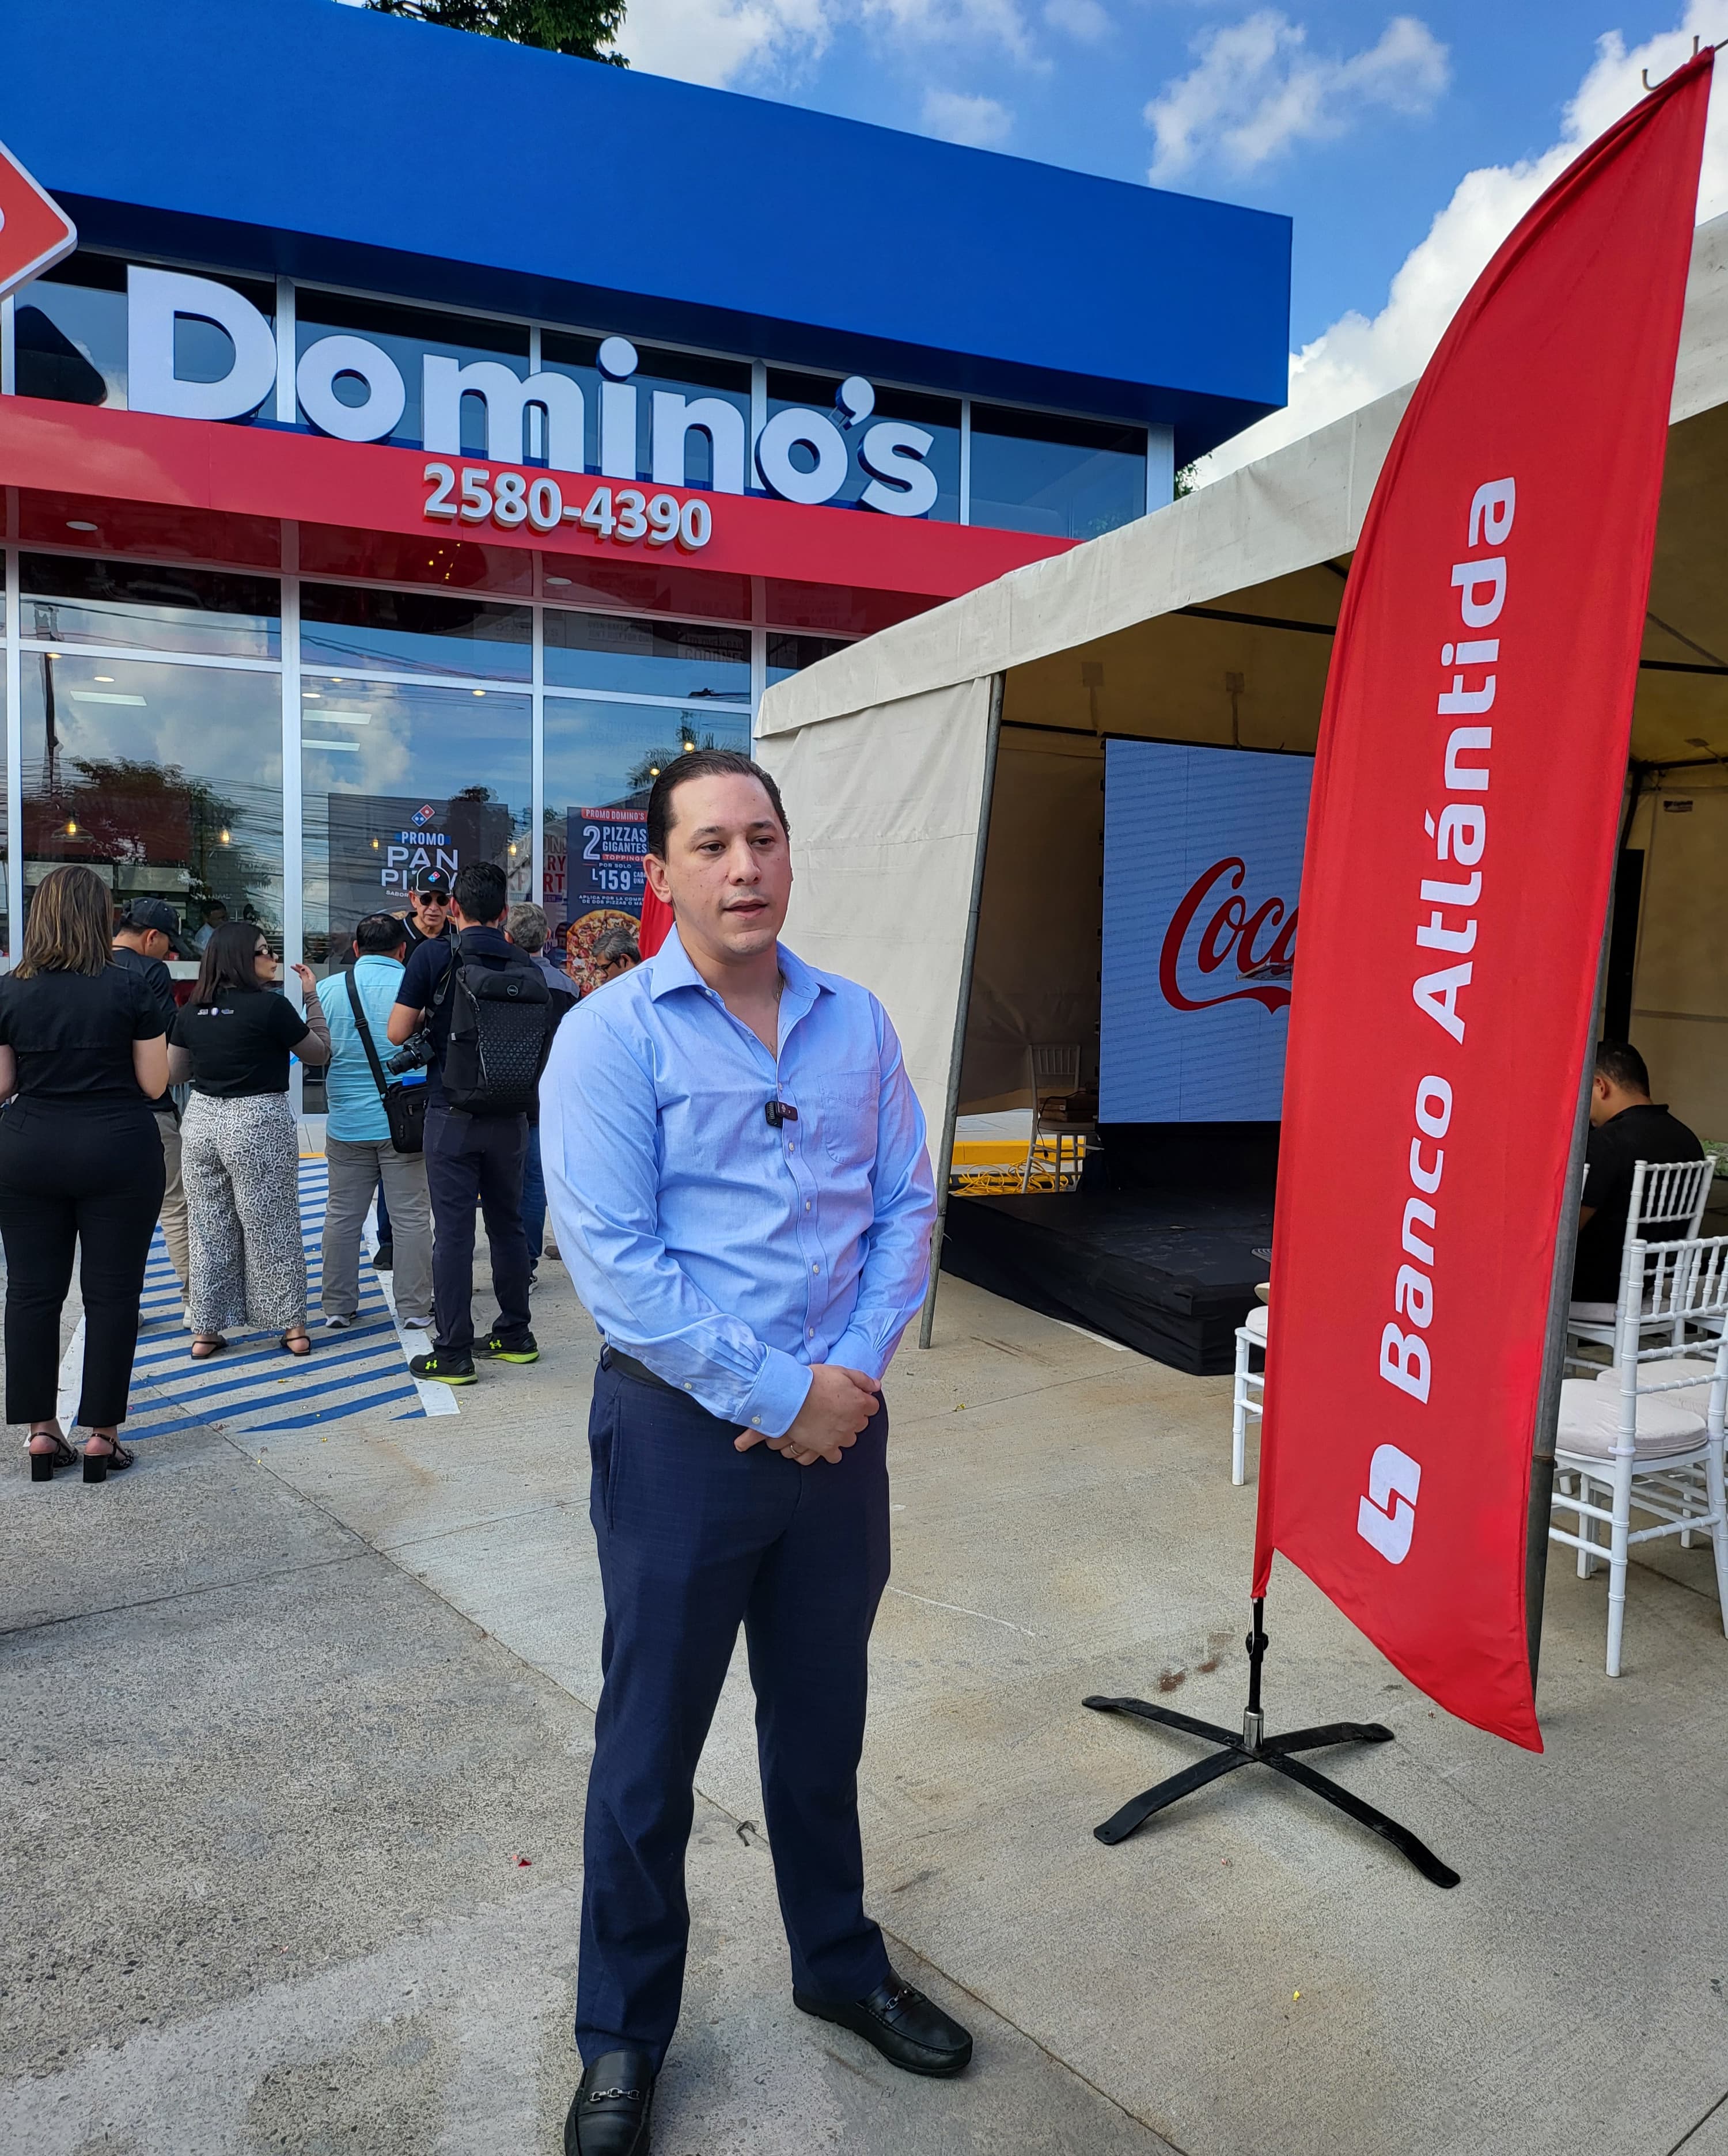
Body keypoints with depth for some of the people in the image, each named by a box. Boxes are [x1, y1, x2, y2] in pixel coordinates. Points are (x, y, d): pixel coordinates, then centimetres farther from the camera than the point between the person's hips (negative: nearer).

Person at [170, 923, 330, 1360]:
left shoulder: (193, 1009, 3)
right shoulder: (270, 1005, -12)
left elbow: (175, 1071, 11)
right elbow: (320, 1053, -2)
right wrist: (312, 997, 4)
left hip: (202, 1121, 5)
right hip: (259, 1125, -5)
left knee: (209, 1230, 12)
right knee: (273, 1230, 5)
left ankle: (206, 1331, 17)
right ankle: (293, 1327, 11)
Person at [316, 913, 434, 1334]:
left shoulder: (327, 989, 0)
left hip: (347, 1123, 2)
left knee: (342, 1216, 11)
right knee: (411, 1217, 4)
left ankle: (338, 1307, 18)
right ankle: (414, 1309, 8)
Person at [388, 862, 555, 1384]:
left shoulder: (434, 956, -7)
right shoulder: (525, 965, 2)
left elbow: (398, 1032, -7)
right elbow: (542, 1045, 9)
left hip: (453, 1113, -3)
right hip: (510, 1116, 4)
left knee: (453, 1230, 1)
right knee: (507, 1224, 15)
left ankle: (453, 1352, 5)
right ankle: (514, 1335, 25)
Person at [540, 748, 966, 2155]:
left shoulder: (856, 1022, 4)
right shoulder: (612, 1036, -11)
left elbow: (908, 1206, 4)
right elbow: (614, 1260, -17)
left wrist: (854, 1371, -10)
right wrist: (776, 1399, -16)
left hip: (840, 1422, 4)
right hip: (682, 1430, -4)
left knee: (824, 1718, 21)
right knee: (650, 1743, 11)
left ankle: (839, 1964, 44)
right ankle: (625, 2038, 34)